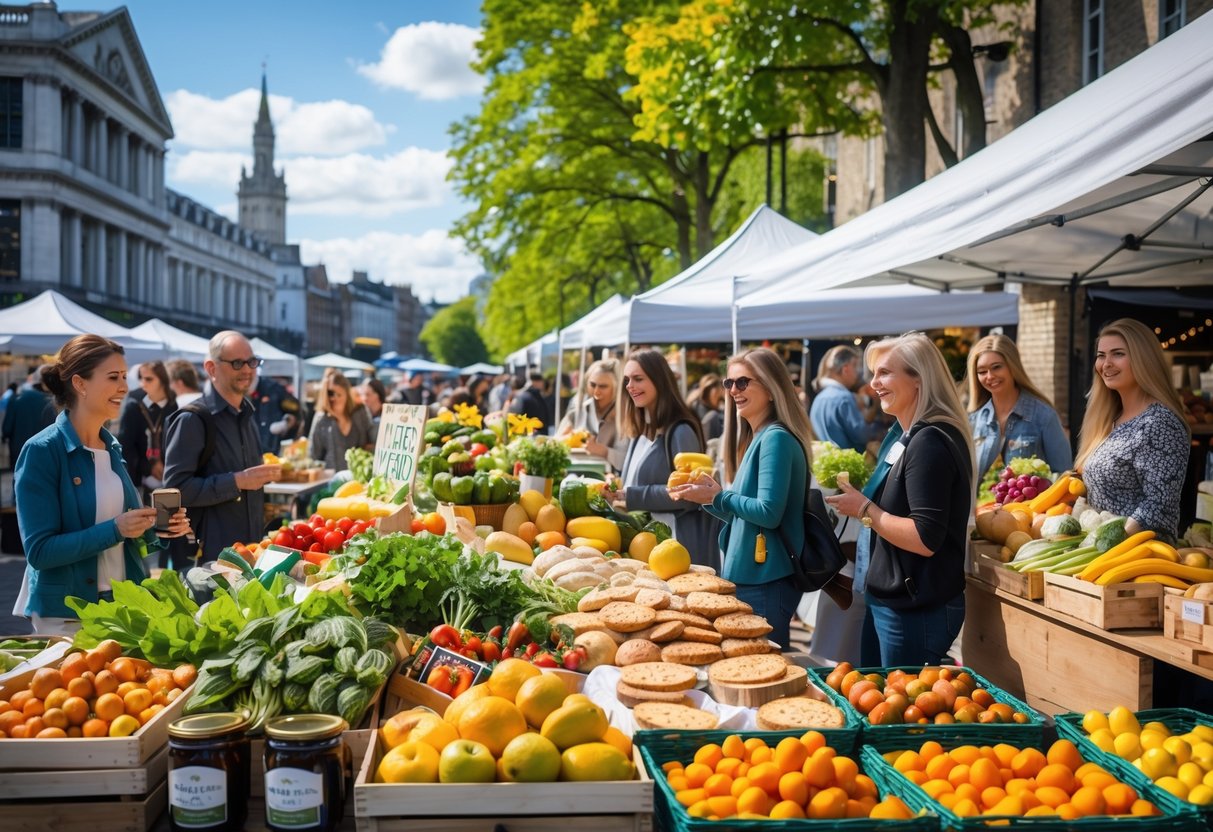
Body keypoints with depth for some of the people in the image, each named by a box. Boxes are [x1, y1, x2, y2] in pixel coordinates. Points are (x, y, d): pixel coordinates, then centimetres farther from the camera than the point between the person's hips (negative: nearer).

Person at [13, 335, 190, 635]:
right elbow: (39, 551, -17)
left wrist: (154, 528, -5)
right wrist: (115, 529, -25)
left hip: (124, 604, 6)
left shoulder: (112, 448, 7)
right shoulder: (42, 452, -13)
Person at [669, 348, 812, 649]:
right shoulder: (755, 439, 14)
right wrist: (710, 496, 6)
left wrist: (719, 496, -12)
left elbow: (769, 512, -21)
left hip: (766, 584, -10)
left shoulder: (776, 438, -14)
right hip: (747, 578, 10)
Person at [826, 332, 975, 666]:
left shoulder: (929, 442, -19)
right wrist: (861, 497, 9)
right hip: (899, 604, 10)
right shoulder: (916, 437, 13)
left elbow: (925, 539, -25)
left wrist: (865, 509, -15)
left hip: (916, 613, -10)